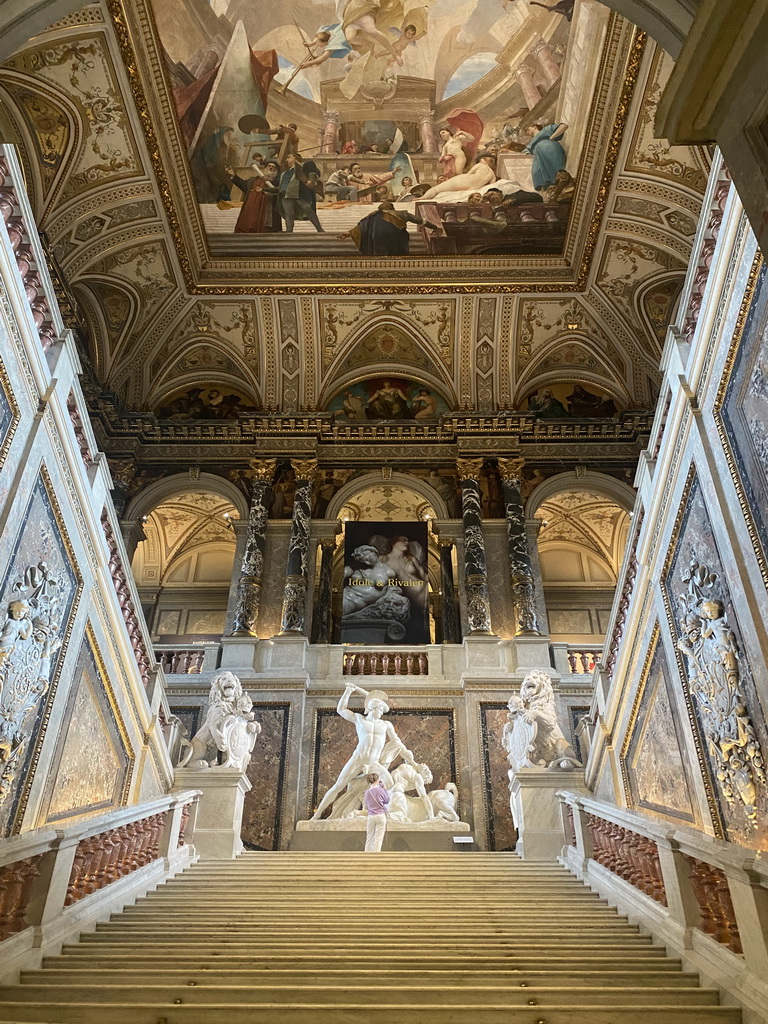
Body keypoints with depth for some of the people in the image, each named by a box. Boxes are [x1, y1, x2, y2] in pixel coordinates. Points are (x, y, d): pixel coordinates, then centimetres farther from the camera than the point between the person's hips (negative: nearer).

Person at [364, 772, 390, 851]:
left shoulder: (367, 792, 1)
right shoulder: (380, 790, -9)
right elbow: (387, 801, 5)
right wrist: (385, 789, 10)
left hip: (370, 817, 3)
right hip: (380, 816, -3)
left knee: (369, 838, 11)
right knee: (378, 838, 2)